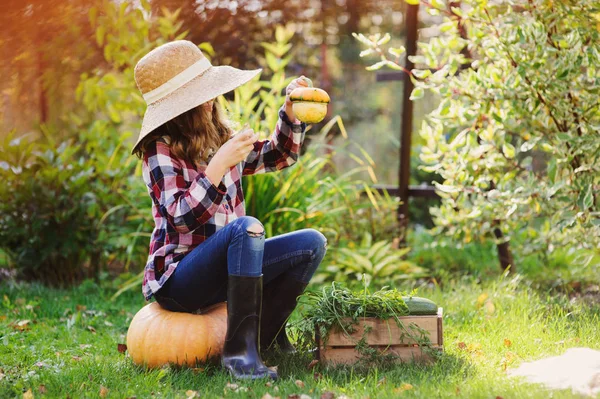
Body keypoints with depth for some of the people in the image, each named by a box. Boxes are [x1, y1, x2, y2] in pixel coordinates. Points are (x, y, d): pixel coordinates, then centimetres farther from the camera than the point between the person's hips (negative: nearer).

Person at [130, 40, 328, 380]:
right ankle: (240, 349, -32)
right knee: (246, 227, -34)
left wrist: (291, 112, 3)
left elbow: (279, 156, 19)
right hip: (177, 280, -8)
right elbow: (183, 219, -23)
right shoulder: (161, 150, -13)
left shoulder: (219, 138, 8)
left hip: (223, 270, 8)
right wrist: (219, 166, -31)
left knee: (311, 243, -5)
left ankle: (266, 334, 5)